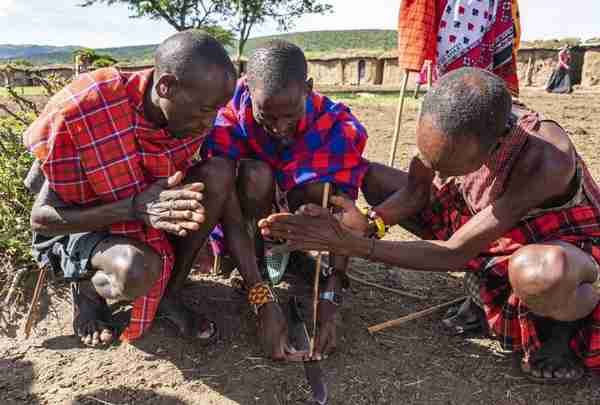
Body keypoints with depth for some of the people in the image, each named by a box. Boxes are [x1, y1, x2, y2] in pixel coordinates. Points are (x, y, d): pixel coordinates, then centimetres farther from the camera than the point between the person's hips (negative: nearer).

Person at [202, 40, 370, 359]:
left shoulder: (338, 126, -26)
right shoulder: (230, 115, -27)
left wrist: (329, 298, -37)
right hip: (250, 219, -1)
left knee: (320, 191, -31)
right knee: (256, 175, -32)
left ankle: (295, 251, -3)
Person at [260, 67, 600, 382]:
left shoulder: (546, 159, -38)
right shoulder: (449, 124, -22)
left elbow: (455, 253, -33)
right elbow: (415, 192, -9)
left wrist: (354, 246, -37)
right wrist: (362, 223, -29)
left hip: (562, 245, -6)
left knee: (541, 274, -47)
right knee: (364, 175, -4)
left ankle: (566, 318, -4)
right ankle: (489, 286, 4)